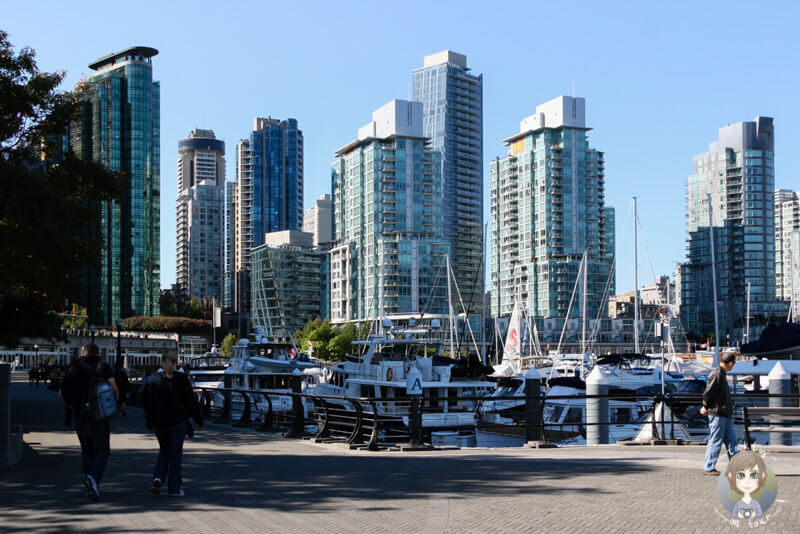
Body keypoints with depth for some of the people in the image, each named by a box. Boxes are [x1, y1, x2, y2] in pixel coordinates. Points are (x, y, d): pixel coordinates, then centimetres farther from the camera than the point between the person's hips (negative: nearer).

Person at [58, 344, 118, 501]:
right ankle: (93, 477, -22)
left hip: (79, 416, 3)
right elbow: (113, 385, -13)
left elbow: (61, 392, 5)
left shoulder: (74, 369, 8)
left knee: (87, 451, 15)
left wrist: (71, 406, 19)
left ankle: (91, 488, 14)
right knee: (102, 450, 4)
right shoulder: (103, 367, 1)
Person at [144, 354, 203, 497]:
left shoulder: (155, 380, 2)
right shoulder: (182, 379, -4)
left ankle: (158, 478, -4)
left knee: (164, 451, 18)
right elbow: (191, 401, -2)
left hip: (159, 423, 2)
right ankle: (174, 488, 4)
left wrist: (149, 423, 14)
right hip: (178, 422, -2)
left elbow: (149, 403, 5)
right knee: (175, 453, 5)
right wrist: (199, 420, 4)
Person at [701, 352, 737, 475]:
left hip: (725, 414, 10)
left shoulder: (722, 374, 15)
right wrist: (706, 407, -5)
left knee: (731, 439, 10)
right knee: (715, 441, -3)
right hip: (717, 414, -10)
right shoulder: (716, 374, -16)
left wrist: (706, 407, 16)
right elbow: (708, 393, -17)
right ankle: (709, 468, 5)